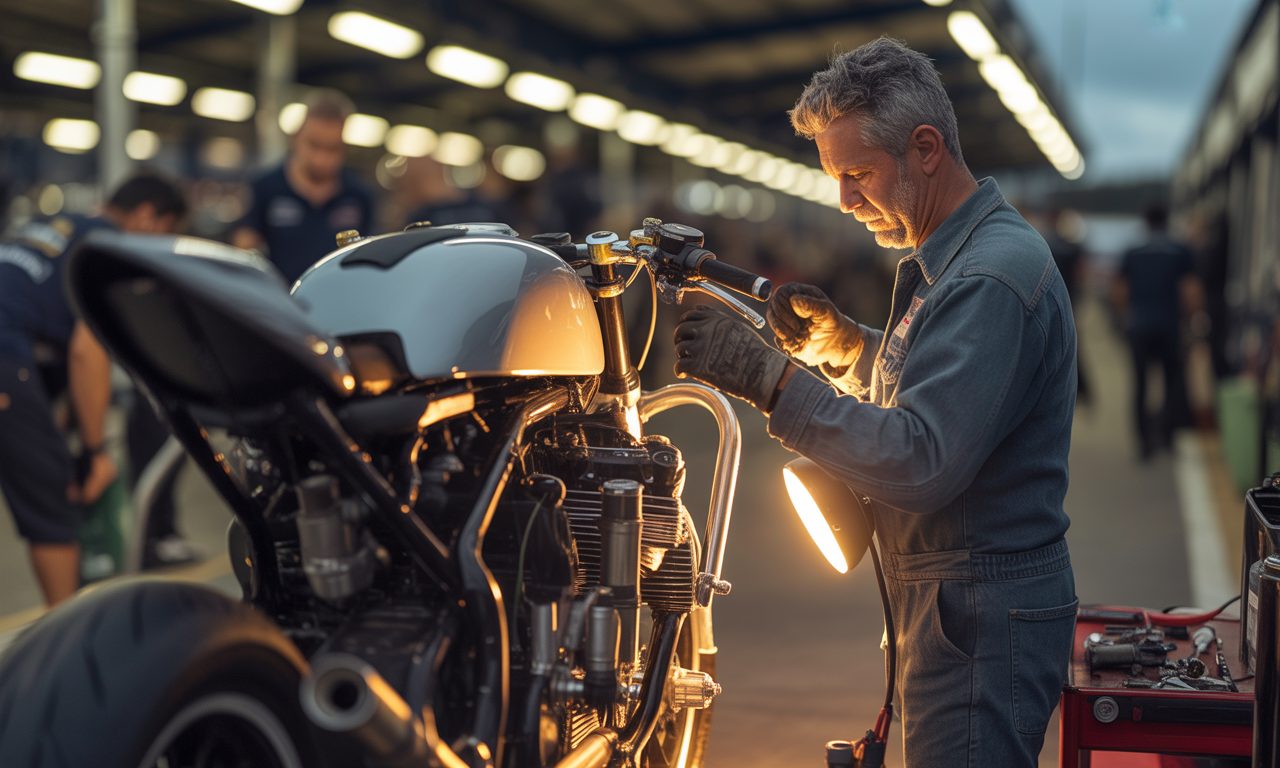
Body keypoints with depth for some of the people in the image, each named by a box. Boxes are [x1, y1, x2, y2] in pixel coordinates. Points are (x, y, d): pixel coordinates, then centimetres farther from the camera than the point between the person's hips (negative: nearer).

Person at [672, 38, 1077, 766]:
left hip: (982, 617, -10)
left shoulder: (994, 276, -21)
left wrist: (768, 377, -28)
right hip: (956, 602, 10)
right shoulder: (943, 258, 13)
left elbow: (922, 464, -28)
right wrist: (839, 340, 4)